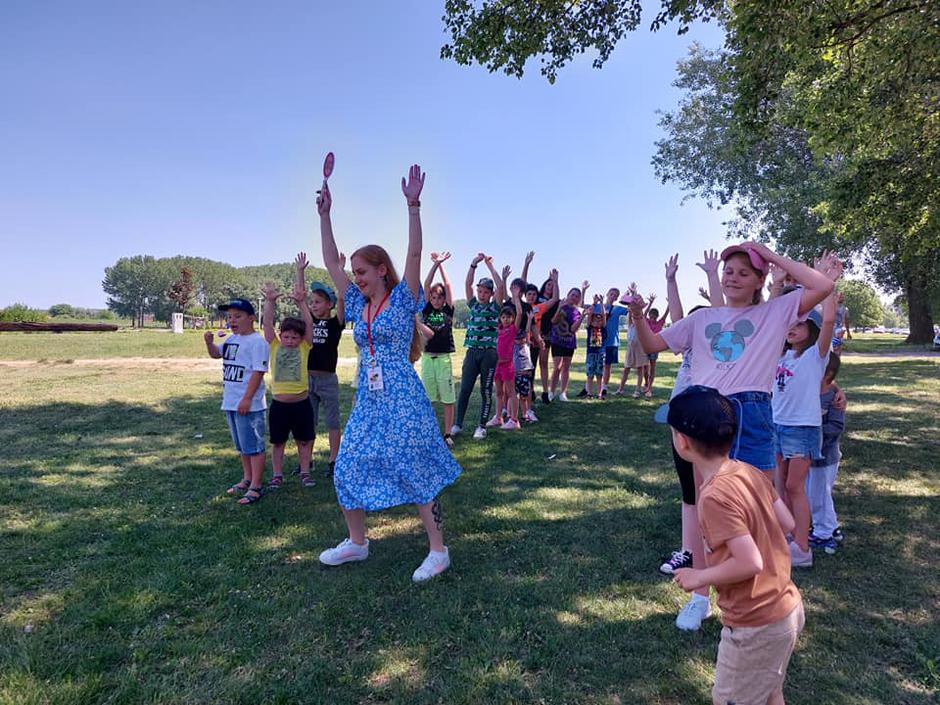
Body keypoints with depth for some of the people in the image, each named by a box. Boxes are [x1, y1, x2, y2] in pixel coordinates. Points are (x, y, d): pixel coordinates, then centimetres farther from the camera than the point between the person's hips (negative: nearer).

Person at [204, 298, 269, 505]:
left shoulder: (257, 341, -15)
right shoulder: (232, 339, 13)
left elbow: (258, 372, -20)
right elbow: (216, 354, 25)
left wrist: (247, 399, -22)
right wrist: (209, 342, 3)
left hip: (249, 404, -9)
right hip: (230, 402, 9)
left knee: (254, 445, -3)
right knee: (242, 445, 20)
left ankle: (256, 487, 3)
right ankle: (247, 479, 33)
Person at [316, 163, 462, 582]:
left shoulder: (402, 299, -4)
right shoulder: (359, 304, 11)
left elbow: (414, 253, -17)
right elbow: (330, 261, 11)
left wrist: (413, 205, -25)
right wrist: (324, 214, 7)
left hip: (403, 400, -7)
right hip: (368, 401, 7)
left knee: (417, 476, -2)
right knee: (348, 471, 9)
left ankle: (438, 551, 13)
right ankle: (357, 542, 29)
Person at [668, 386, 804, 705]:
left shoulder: (715, 496, -28)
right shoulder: (750, 472, -4)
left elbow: (750, 563, -29)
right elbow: (787, 523, 5)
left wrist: (700, 577, -15)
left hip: (756, 624, -8)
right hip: (787, 607, 8)